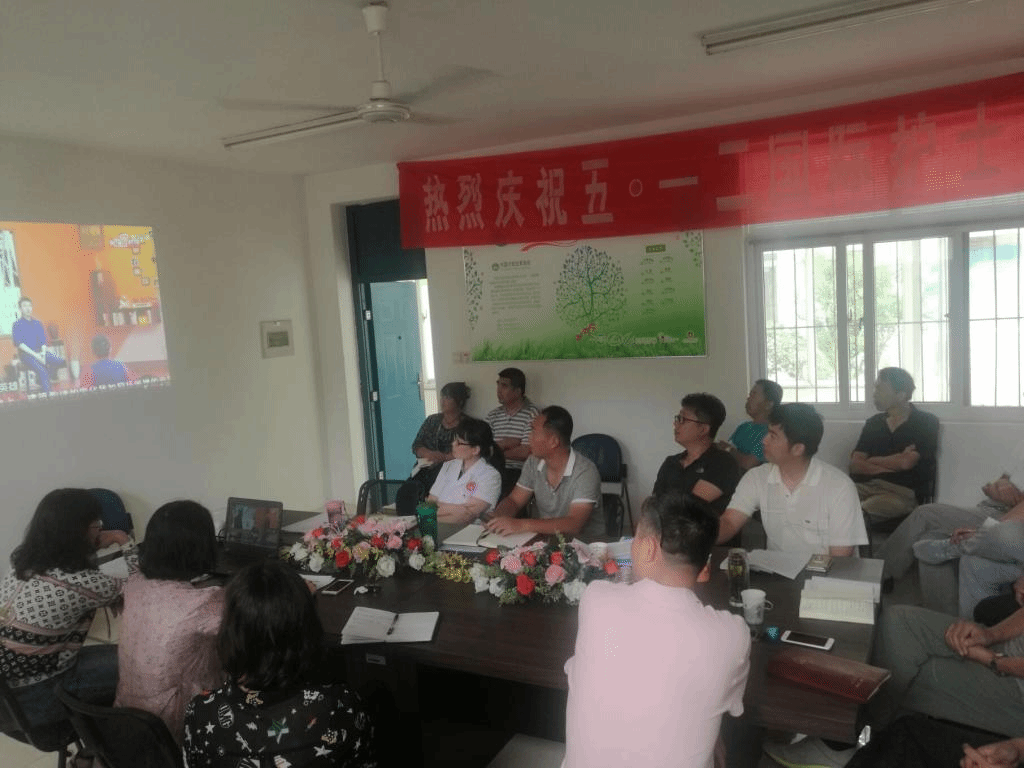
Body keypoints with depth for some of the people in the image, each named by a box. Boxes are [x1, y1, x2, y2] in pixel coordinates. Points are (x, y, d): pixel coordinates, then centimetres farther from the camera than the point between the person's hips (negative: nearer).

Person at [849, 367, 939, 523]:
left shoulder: (925, 423, 8)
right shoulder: (873, 422, 22)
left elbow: (906, 462, -6)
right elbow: (855, 465, 10)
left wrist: (872, 461, 8)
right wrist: (892, 465, -3)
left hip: (900, 493, -4)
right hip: (864, 486, 5)